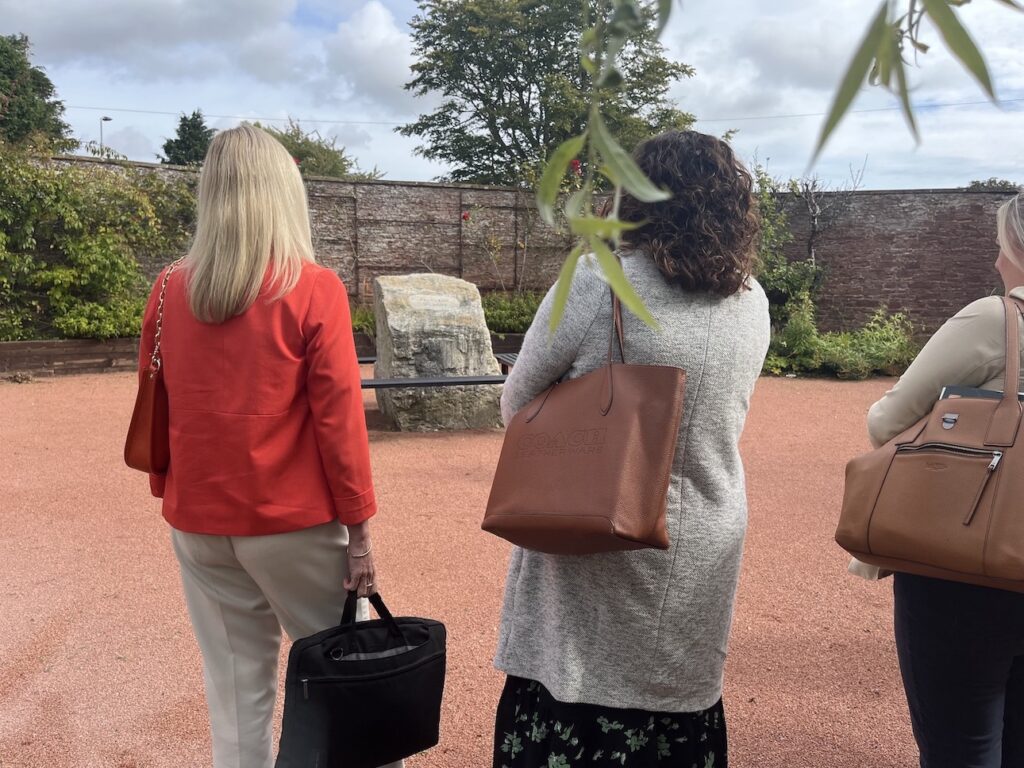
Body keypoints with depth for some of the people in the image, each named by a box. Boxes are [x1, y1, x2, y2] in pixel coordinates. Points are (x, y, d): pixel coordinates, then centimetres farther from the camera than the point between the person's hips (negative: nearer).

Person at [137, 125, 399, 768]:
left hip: (198, 523, 4)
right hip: (294, 522, -3)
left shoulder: (170, 292, 0)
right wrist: (359, 526, -5)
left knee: (235, 686, 14)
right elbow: (338, 418, -11)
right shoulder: (314, 289, -11)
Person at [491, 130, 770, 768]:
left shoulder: (597, 283, -17)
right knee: (679, 703, 21)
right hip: (705, 552, 5)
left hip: (599, 545, -4)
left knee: (569, 709, 11)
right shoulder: (753, 303, -1)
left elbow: (516, 407, -7)